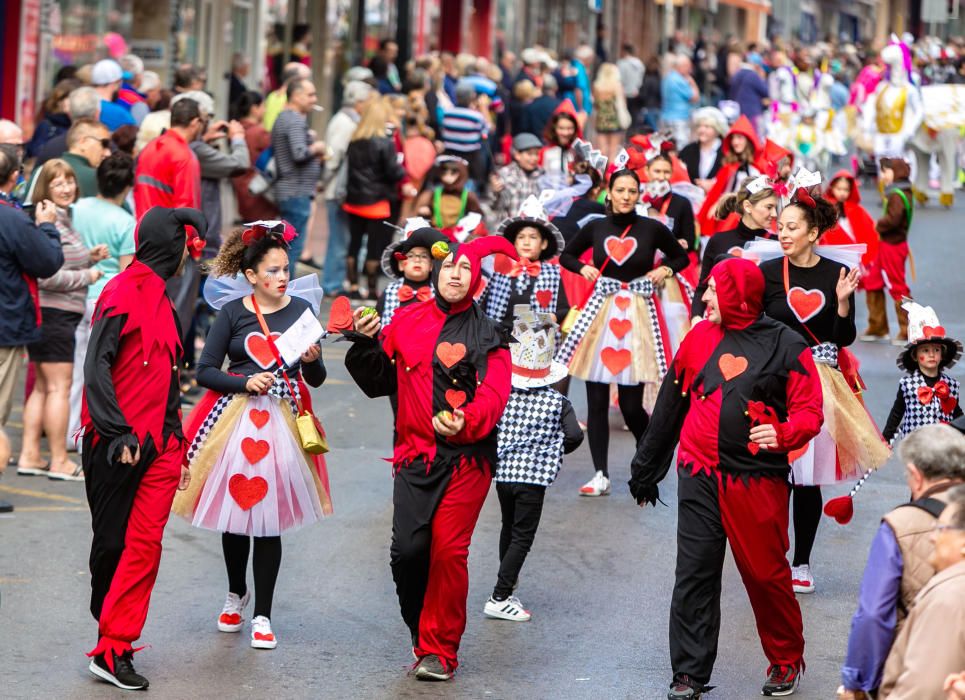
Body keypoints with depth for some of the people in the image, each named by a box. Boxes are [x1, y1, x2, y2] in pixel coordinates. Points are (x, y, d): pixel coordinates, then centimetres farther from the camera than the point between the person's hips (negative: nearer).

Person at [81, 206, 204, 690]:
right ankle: (111, 643, 15)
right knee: (112, 542, 3)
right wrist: (118, 432, -21)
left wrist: (177, 445, 21)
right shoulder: (123, 294, -8)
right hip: (119, 445, -7)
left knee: (145, 545, -3)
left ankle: (113, 648, -2)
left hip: (158, 445, 7)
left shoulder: (161, 301, 18)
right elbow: (96, 366, -15)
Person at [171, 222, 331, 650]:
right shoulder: (233, 312, 0)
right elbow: (205, 372, -2)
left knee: (270, 518, -3)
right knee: (234, 509, 7)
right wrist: (245, 383, -15)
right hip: (235, 419, 0)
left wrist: (311, 361, -13)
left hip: (282, 421, 0)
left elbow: (316, 380, 8)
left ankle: (262, 615, 6)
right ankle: (236, 593, 33)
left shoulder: (301, 310, 5)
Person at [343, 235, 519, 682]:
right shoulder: (407, 321, 11)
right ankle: (423, 635, 17)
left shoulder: (487, 334, 3)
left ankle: (439, 650, 7)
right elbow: (383, 381, 17)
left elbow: (494, 394, -7)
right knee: (407, 549, -8)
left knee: (449, 551, -7)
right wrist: (366, 344, 1)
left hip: (466, 456, -2)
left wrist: (462, 422, -24)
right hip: (416, 455, 2)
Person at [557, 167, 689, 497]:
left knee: (631, 404, -4)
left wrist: (666, 270, -3)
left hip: (638, 313, -2)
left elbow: (682, 257, 16)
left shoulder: (652, 229, 1)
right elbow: (566, 255, 21)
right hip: (600, 309, 2)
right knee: (596, 400, -1)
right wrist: (582, 268, 2)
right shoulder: (595, 228, 5)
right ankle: (601, 475, 7)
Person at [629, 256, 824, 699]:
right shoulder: (699, 338, 8)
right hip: (700, 478, 3)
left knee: (766, 574, 2)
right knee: (694, 575, 1)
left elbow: (809, 411, -3)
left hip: (758, 479, -3)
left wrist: (783, 435, -25)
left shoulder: (786, 345, -2)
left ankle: (786, 662, 22)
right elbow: (670, 406, 16)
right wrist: (646, 468, 20)